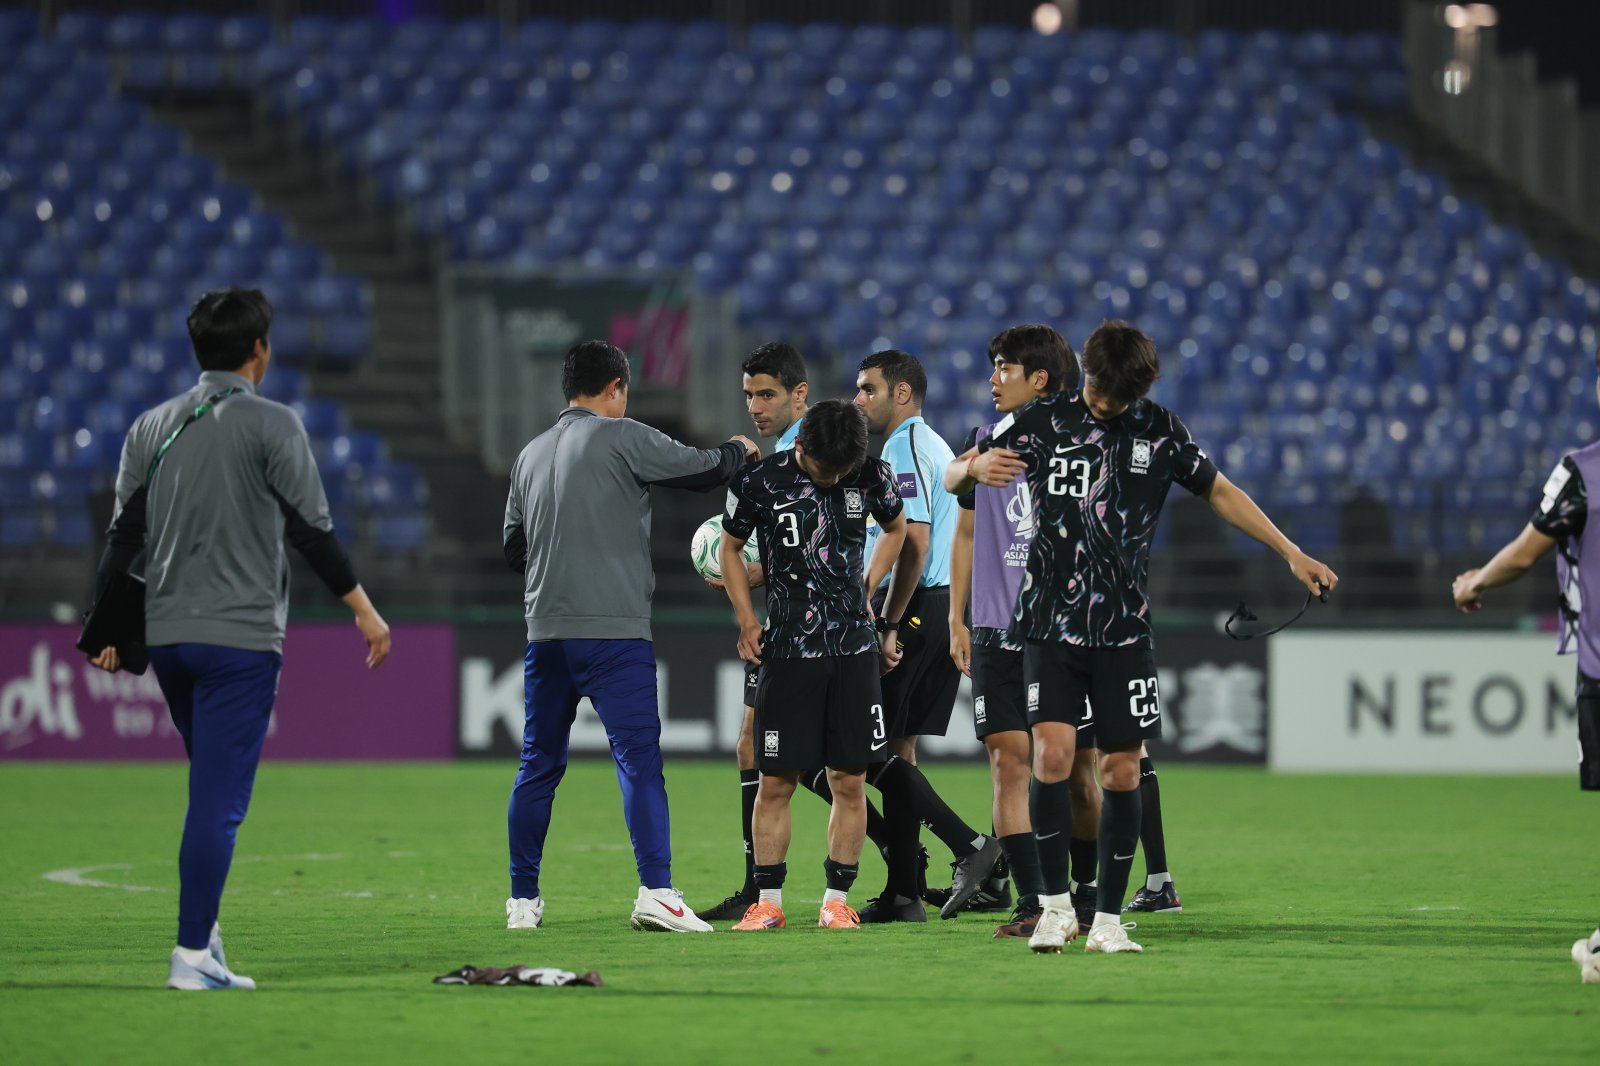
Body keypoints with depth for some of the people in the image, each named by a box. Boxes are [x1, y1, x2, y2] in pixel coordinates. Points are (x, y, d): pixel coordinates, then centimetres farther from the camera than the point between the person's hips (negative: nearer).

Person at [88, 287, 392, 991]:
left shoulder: (151, 427, 10)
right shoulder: (272, 425, -6)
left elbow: (124, 535, 10)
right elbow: (312, 531, -8)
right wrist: (363, 610, -2)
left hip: (164, 636, 6)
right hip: (240, 636, -6)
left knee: (213, 790, 20)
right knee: (220, 798, -6)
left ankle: (203, 928, 16)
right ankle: (193, 954, -10)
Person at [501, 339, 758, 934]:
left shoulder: (531, 454, 15)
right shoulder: (621, 438, -4)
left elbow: (513, 550, 18)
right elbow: (700, 469, -2)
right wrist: (739, 451, 18)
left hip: (545, 633, 6)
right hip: (613, 629, -6)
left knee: (538, 767, 12)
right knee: (639, 761, -8)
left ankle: (522, 900, 14)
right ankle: (656, 892, -17)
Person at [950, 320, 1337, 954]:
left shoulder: (1159, 431, 5)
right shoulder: (1042, 422, 0)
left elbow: (1219, 492, 17)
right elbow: (953, 478, 4)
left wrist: (1291, 554, 13)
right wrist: (977, 467, -21)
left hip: (1124, 628, 2)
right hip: (1051, 622, -2)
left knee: (1122, 771, -1)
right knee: (1052, 754, -15)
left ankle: (1108, 920, 7)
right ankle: (1055, 904, -1)